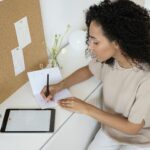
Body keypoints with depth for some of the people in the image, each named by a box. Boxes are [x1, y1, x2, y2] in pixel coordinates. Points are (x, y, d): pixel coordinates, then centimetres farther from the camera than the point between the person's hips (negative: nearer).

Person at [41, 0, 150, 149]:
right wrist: (59, 86, -9)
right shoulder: (108, 58, -17)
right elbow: (88, 70, 6)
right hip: (110, 130, 5)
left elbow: (132, 127, -24)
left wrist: (86, 108, -23)